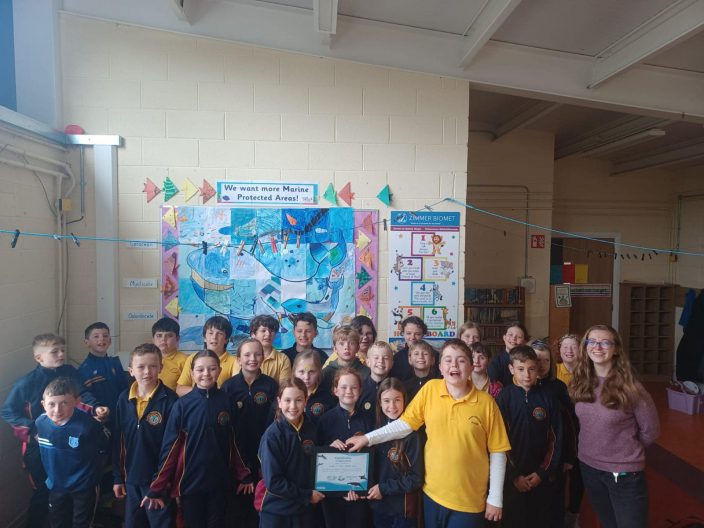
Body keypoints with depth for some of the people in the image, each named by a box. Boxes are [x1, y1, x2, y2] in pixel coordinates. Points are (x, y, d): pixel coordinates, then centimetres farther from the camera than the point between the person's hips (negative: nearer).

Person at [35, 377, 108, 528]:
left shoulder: (87, 424, -31)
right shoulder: (40, 422, -15)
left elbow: (103, 449, -14)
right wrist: (49, 475, 12)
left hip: (83, 486, -4)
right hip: (56, 486, 5)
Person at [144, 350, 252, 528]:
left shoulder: (226, 401, -3)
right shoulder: (182, 404, -8)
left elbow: (233, 442, 4)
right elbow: (170, 447, -6)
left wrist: (244, 476, 6)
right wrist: (157, 488, -7)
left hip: (220, 481, 1)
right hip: (190, 481, -1)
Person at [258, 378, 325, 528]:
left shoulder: (311, 429, -4)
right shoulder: (272, 435, -18)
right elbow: (273, 482, -18)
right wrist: (307, 495, -14)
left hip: (305, 509, 4)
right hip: (276, 511, -4)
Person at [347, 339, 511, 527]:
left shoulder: (486, 402, -9)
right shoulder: (430, 389, -6)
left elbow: (497, 452, -4)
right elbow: (406, 423, -1)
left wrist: (495, 498, -2)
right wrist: (368, 438, -6)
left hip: (469, 501, -2)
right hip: (432, 493, 2)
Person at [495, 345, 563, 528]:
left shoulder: (547, 398, -1)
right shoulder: (503, 398, -8)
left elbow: (555, 439, 1)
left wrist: (543, 472, -5)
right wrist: (514, 475, -9)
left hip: (542, 479, 2)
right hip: (511, 478, -2)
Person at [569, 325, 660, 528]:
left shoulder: (629, 386, -18)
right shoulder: (581, 382, -4)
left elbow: (650, 431, -7)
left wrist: (625, 450, 4)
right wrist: (593, 448, 8)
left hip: (624, 472, -5)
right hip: (588, 467, 5)